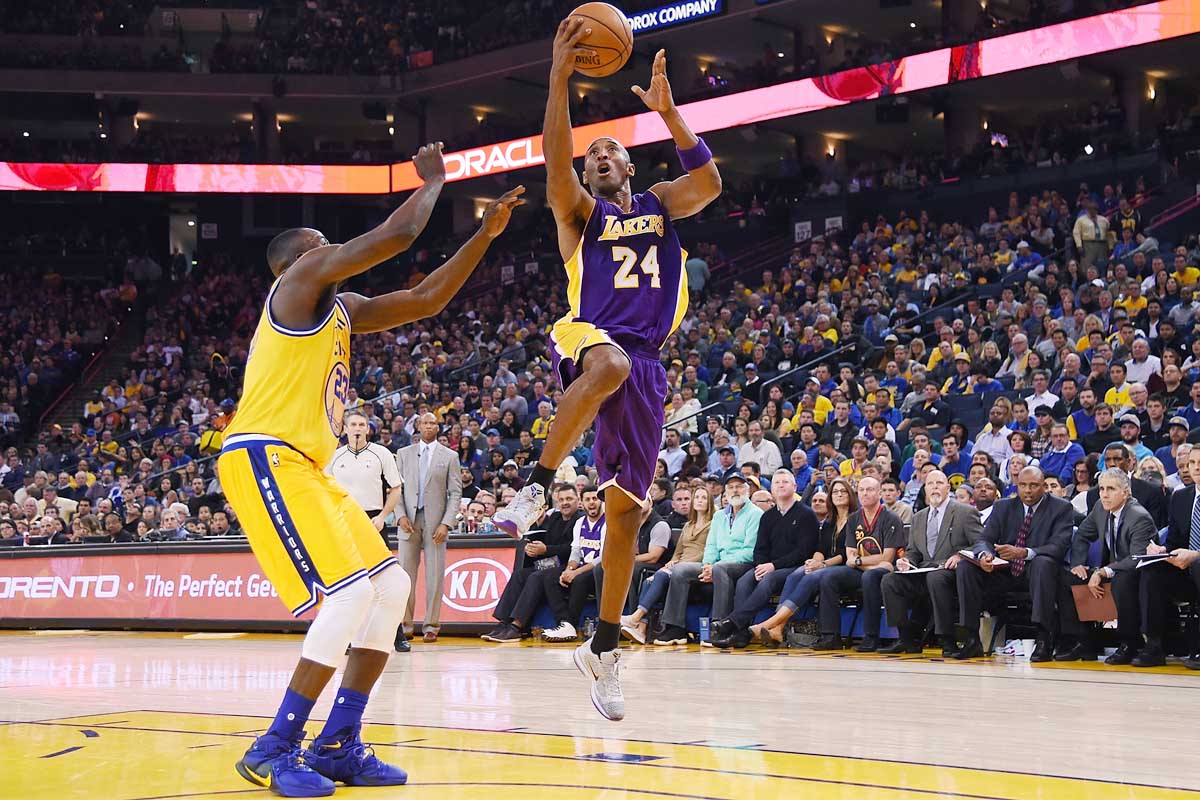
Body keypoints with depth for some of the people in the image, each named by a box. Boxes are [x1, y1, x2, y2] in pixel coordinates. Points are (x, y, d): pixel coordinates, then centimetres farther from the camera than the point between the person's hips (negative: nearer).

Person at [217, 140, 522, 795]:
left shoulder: (342, 309, 24)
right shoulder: (298, 281, -3)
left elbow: (426, 300, 24)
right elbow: (398, 233, -9)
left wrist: (485, 234, 20)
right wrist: (433, 180, 7)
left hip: (305, 469, 10)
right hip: (263, 459, -10)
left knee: (390, 588, 7)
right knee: (352, 591, -19)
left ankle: (337, 745, 9)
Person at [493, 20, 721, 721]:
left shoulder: (660, 204, 20)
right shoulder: (580, 210, 12)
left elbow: (710, 182, -2)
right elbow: (555, 160, -9)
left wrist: (667, 111, -8)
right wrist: (560, 77, -19)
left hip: (646, 365, 4)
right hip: (586, 339, -3)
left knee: (628, 508, 3)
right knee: (611, 362, -43)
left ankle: (605, 648, 11)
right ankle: (537, 487, -34)